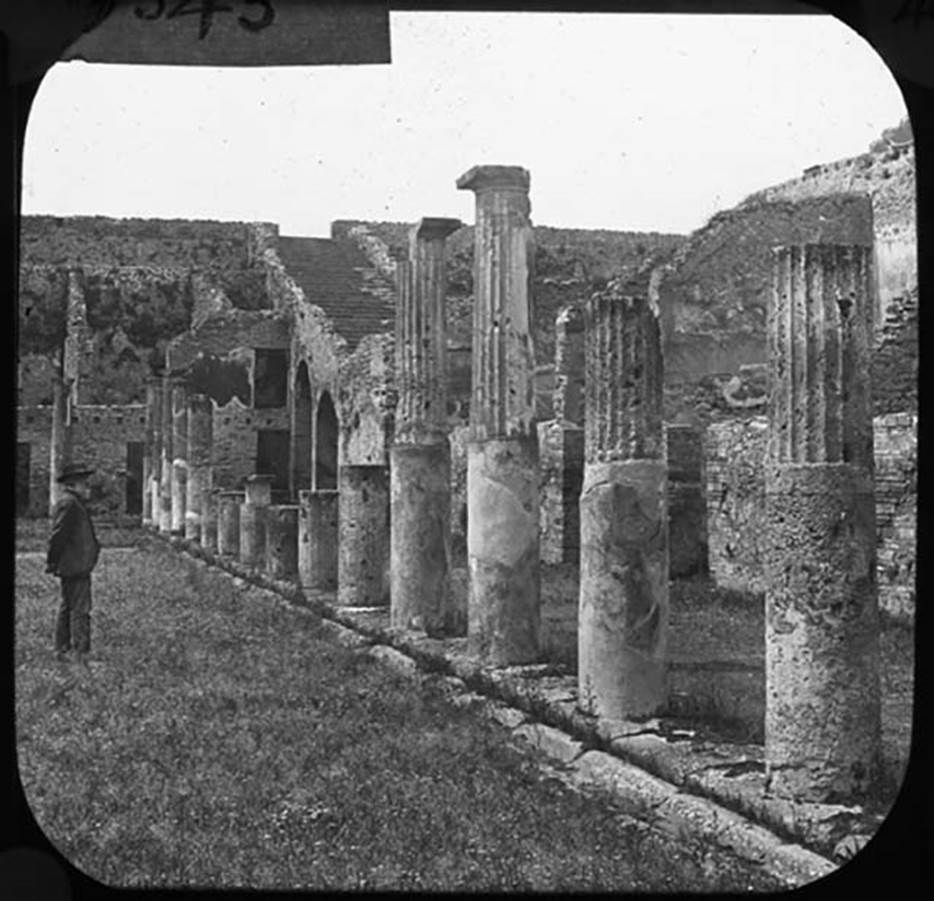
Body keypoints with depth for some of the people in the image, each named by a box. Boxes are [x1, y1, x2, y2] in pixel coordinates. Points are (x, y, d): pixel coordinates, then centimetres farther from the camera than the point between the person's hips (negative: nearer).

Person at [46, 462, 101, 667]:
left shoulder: (76, 504, 17)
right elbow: (57, 536, -19)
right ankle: (80, 654, -9)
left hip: (75, 567, 11)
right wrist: (52, 563, -15)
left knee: (67, 608, 17)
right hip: (76, 567, -11)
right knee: (80, 610, -10)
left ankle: (61, 650, 25)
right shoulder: (69, 504, -16)